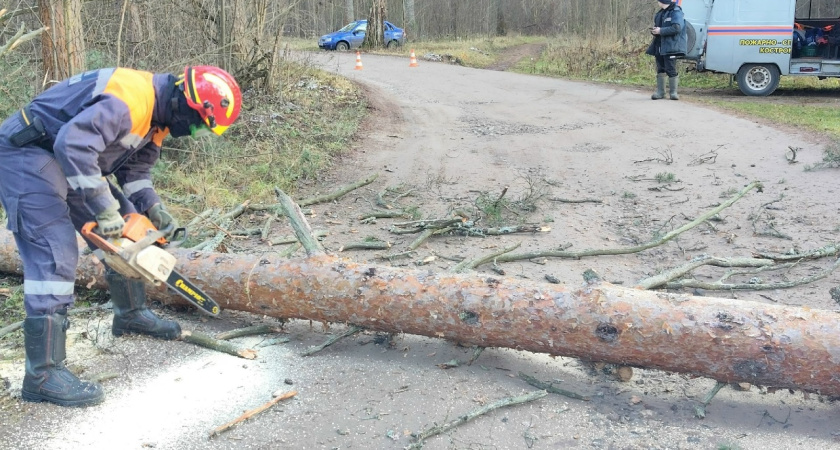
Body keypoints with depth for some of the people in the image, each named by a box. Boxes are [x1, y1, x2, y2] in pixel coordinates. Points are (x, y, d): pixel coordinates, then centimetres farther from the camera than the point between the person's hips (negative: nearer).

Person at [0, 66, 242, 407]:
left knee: (128, 229, 13)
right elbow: (72, 144, -39)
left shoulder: (157, 113, 4)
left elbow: (135, 169, 10)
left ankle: (131, 315, 32)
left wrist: (154, 209, -6)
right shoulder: (132, 99, -29)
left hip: (65, 160, 10)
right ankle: (42, 375, -14)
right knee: (55, 255, -18)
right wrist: (105, 210, -33)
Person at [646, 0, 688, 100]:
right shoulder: (660, 13, 16)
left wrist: (661, 31, -19)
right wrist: (654, 30, 2)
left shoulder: (675, 12, -10)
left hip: (670, 47, -8)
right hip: (659, 47, 8)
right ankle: (660, 92, 14)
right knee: (660, 69, 9)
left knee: (671, 69, -7)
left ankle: (673, 92, 1)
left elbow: (677, 28, -20)